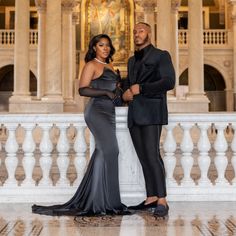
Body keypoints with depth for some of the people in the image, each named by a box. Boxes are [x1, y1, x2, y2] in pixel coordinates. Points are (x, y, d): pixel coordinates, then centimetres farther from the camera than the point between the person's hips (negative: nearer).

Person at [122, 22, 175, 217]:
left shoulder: (161, 55, 3)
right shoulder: (132, 60, 24)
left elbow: (169, 82, -9)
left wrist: (140, 88, -11)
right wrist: (125, 93, 5)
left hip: (151, 112, -7)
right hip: (134, 114, 7)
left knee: (152, 154, -15)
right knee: (144, 157, 5)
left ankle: (162, 201, -12)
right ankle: (151, 198, 9)